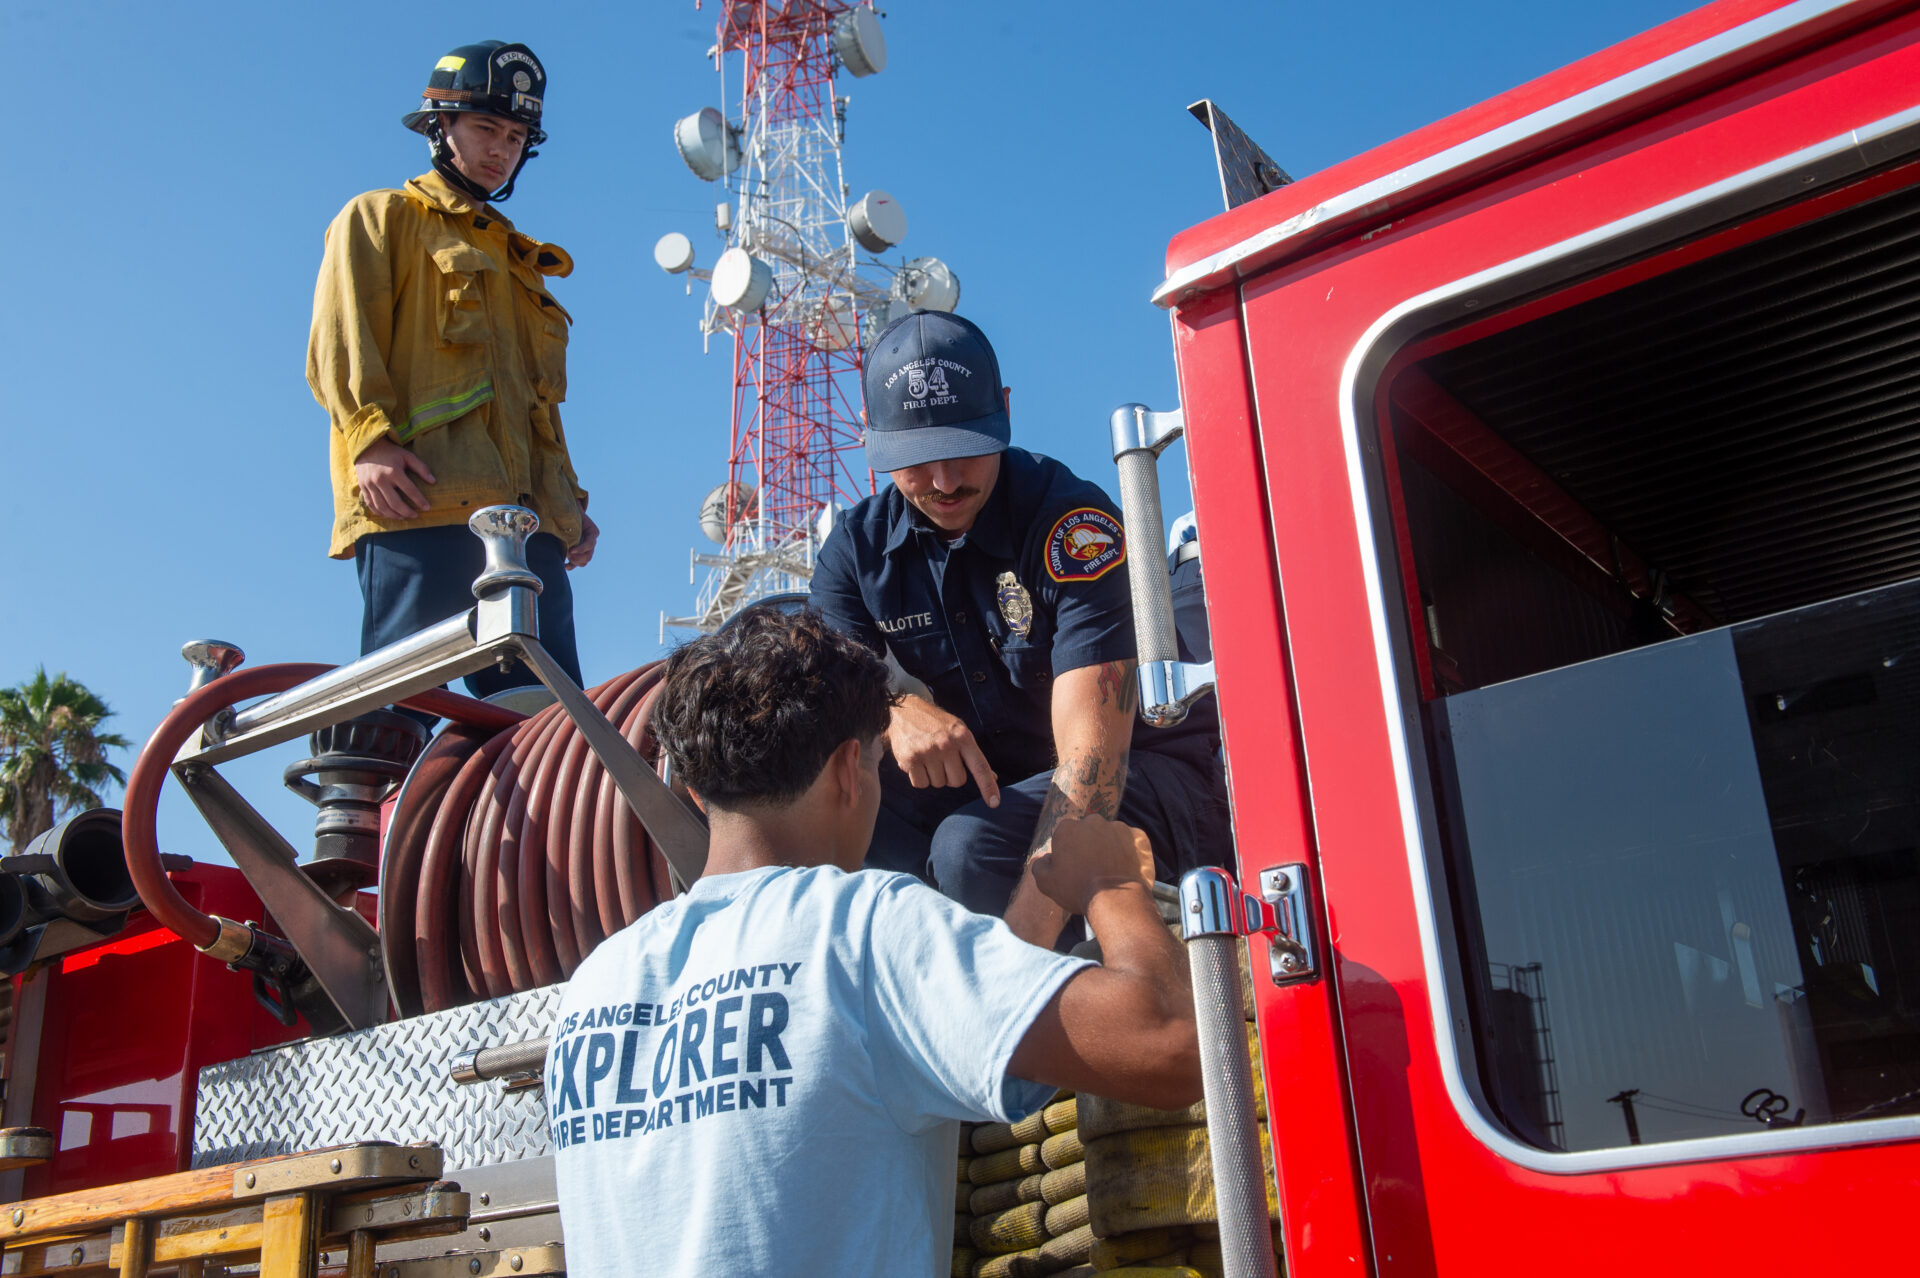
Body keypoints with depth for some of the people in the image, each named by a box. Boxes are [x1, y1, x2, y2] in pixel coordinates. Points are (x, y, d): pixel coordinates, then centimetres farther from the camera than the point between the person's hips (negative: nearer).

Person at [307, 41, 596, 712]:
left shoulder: (517, 261, 36)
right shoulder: (382, 218, 17)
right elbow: (340, 337, 2)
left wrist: (569, 500, 18)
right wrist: (370, 435, -15)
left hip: (524, 513, 6)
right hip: (420, 501, -6)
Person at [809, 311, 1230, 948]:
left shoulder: (1072, 523, -23)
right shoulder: (859, 545, -4)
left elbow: (1092, 752, -32)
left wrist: (1023, 939, -42)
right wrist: (896, 714, -38)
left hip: (1148, 772, -5)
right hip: (986, 781, 5)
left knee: (973, 849, -33)